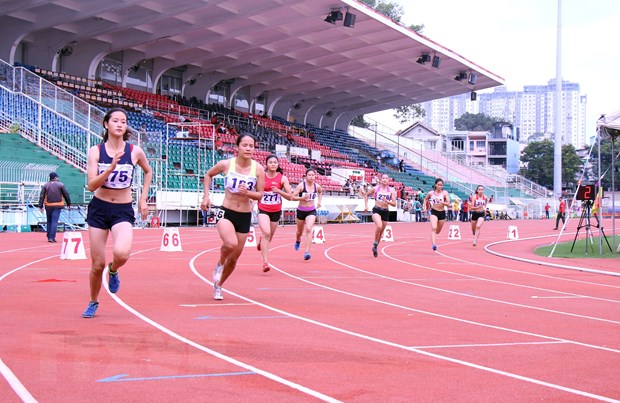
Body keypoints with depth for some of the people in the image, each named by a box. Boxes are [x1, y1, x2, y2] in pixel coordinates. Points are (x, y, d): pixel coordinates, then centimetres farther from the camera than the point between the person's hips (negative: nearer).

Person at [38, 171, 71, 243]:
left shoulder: (45, 185, 7)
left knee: (49, 221, 14)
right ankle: (52, 237, -14)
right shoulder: (60, 185, 2)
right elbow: (66, 195, 4)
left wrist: (40, 206, 1)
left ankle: (49, 237, 18)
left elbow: (41, 196, 1)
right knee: (54, 221, -5)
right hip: (57, 206, -3)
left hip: (48, 206, 3)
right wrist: (69, 203, 14)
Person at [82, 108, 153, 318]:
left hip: (123, 210, 0)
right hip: (99, 208, 1)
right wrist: (111, 167, -26)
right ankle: (93, 303, 31)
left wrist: (143, 199, 12)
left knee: (121, 253, -28)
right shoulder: (95, 151, -5)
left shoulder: (135, 151, -4)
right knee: (98, 264, 4)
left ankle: (113, 271, 9)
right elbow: (91, 185, -14)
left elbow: (148, 172, 17)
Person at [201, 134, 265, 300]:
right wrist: (206, 196, 2)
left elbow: (260, 195, -1)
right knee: (231, 244, -32)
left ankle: (218, 286, 37)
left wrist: (247, 193, -21)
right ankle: (219, 264, 3)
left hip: (245, 216, 3)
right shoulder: (225, 164, -9)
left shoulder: (258, 169, -6)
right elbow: (208, 175, 11)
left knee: (234, 257, 11)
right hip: (226, 212, -3)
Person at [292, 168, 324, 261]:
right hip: (301, 210, -1)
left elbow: (320, 192, 23)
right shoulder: (301, 185, -14)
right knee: (300, 231, 19)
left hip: (311, 211, 1)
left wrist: (319, 201, 13)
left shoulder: (317, 186, -2)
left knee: (308, 229, -21)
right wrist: (302, 198, -32)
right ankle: (298, 241, 56)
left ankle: (307, 251, -23)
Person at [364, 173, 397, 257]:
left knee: (381, 232, 11)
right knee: (379, 226, -30)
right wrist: (366, 205, 10)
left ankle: (375, 247, 32)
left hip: (385, 212, 3)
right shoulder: (375, 188, 0)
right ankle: (375, 243, -11)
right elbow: (366, 194, 17)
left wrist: (387, 201, -20)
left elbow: (394, 204, -3)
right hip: (376, 210, -3)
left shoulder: (391, 190, 1)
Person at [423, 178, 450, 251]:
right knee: (433, 228, -24)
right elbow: (425, 199, 19)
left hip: (442, 213, 1)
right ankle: (434, 244, -33)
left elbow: (448, 203, -14)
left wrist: (440, 202, -28)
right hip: (434, 212, -1)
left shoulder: (445, 193, -6)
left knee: (438, 231, 17)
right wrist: (425, 207, 8)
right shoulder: (431, 193, -2)